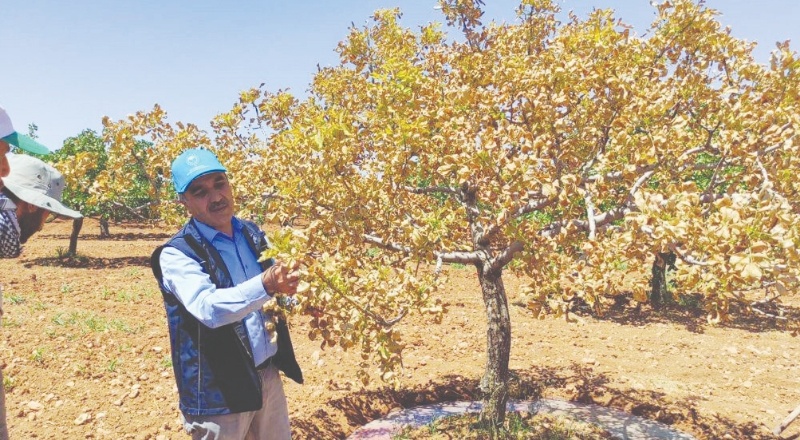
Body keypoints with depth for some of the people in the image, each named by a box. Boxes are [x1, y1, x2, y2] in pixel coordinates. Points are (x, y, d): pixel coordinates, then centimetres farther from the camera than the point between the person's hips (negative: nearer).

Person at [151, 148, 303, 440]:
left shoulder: (252, 233, 2)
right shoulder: (177, 254, -17)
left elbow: (275, 287, 13)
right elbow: (208, 308, -33)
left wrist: (286, 288, -9)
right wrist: (266, 285, -47)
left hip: (268, 375, 6)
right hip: (218, 392, -5)